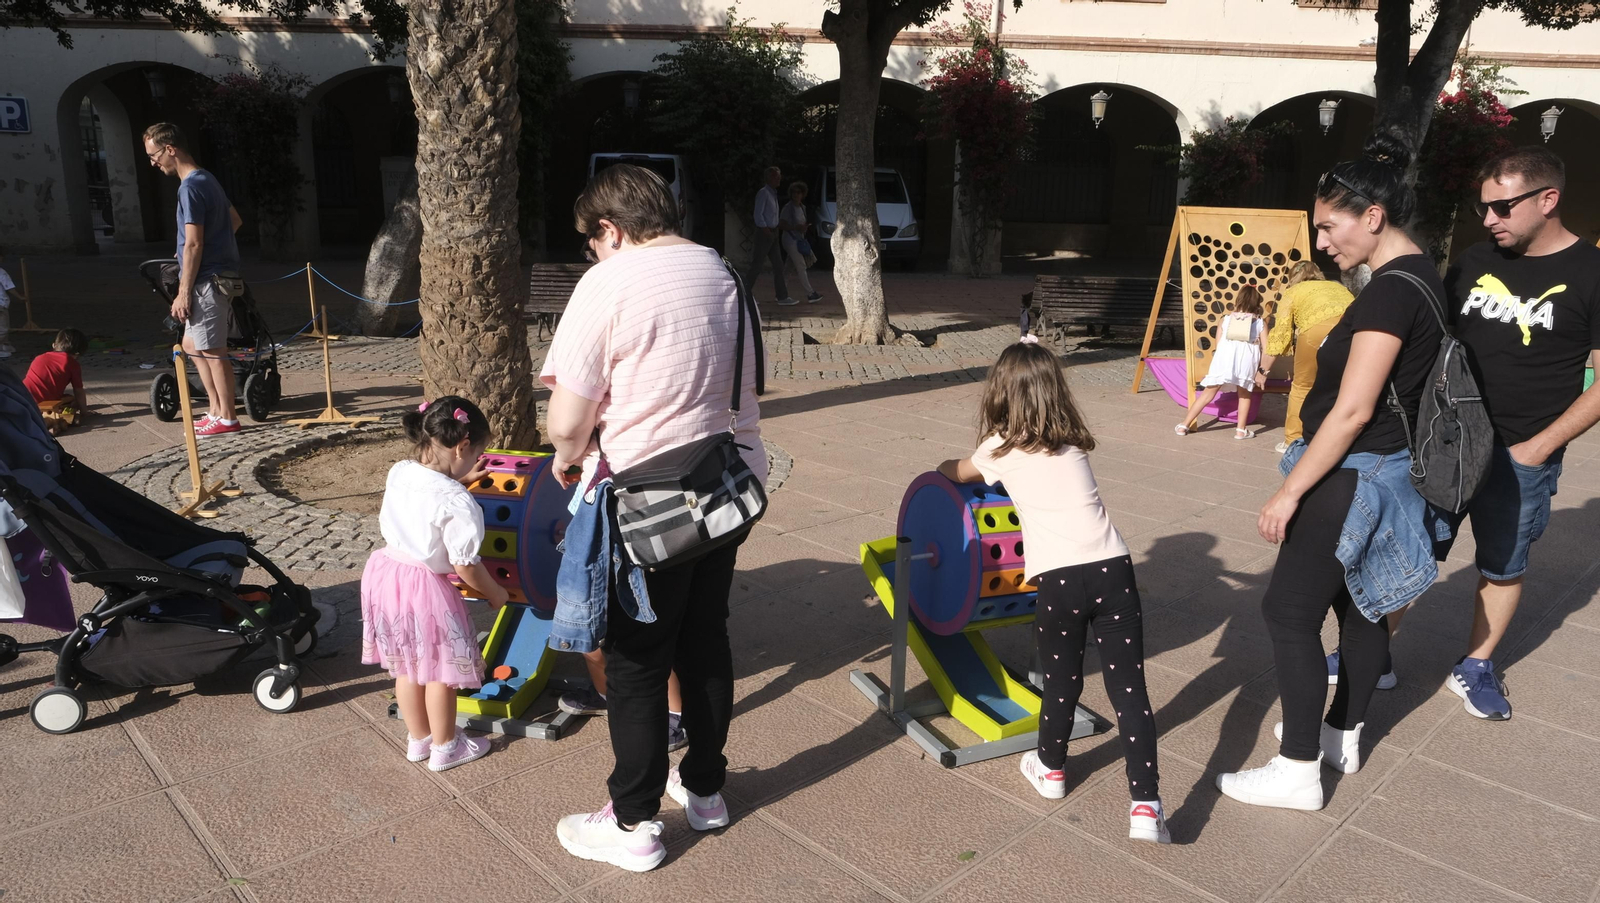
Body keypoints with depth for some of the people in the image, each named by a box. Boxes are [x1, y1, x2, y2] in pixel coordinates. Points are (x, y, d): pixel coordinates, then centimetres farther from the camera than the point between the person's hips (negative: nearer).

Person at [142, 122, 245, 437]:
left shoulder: (190, 187, -16)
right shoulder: (207, 179, 13)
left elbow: (193, 245, -20)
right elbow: (235, 219, 26)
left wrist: (184, 292, -18)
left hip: (207, 280, -10)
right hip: (219, 274, 10)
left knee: (212, 350, -3)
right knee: (192, 344, 16)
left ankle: (227, 418, 5)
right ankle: (216, 408, 19)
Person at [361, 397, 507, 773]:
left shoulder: (398, 473, -3)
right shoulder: (458, 503, -24)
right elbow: (465, 565, -18)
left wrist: (459, 481, 21)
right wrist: (495, 593, -2)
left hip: (386, 574, 8)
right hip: (426, 588, -8)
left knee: (407, 666, 23)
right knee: (439, 671, 12)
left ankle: (418, 739, 39)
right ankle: (444, 747, 29)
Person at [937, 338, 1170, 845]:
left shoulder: (1001, 449, 8)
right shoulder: (1073, 443, 19)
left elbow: (957, 474, 30)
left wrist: (943, 467, 53)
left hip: (1060, 577, -3)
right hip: (1112, 568, 3)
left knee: (1062, 681, 16)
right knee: (1129, 688, 4)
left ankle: (1051, 769, 38)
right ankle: (1146, 806, 1)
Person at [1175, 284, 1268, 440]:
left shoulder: (1225, 320, 26)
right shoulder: (1260, 323, 23)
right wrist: (1262, 371, 20)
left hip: (1225, 354, 1)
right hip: (1247, 356, -1)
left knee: (1208, 392, 11)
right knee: (1244, 393, 21)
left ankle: (1184, 425, 13)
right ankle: (1241, 430, 13)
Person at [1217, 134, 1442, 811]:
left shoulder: (1390, 291, -21)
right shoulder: (1421, 277, 10)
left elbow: (1352, 411, -24)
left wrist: (1288, 493, -20)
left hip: (1355, 477, -10)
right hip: (1387, 471, 10)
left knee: (1289, 612, -3)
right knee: (1359, 603, 19)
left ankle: (1297, 772, 7)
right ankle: (1343, 737, 35)